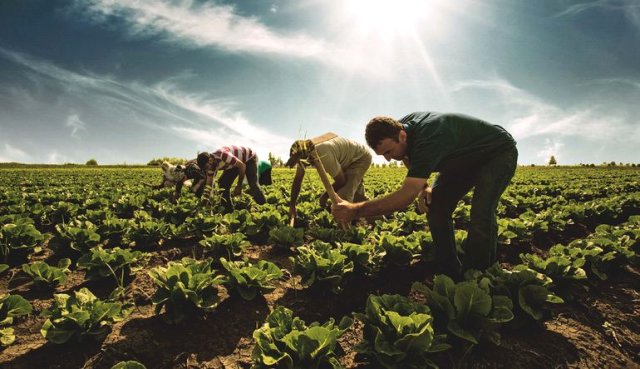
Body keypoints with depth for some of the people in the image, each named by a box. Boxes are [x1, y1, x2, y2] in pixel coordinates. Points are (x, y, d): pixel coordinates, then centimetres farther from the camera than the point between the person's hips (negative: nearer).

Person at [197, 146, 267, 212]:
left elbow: (242, 166, -31)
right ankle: (229, 209, 3)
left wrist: (239, 186, -25)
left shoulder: (223, 155, -39)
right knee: (223, 183, -6)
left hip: (249, 158, -7)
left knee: (253, 184, -22)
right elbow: (209, 184, -7)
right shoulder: (211, 165, -14)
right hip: (235, 163, 7)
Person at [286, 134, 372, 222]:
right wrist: (292, 206, -4)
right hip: (348, 160, 9)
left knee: (343, 196, -23)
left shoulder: (324, 156, -42)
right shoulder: (303, 154, -17)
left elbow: (341, 181, -28)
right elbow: (297, 180, -6)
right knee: (358, 197, 25)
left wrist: (324, 197, -13)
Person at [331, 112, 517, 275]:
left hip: (499, 153, -7)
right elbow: (410, 159, 7)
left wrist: (355, 210, -51)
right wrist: (423, 185, -9)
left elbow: (406, 196, -48)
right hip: (466, 158, 8)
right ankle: (450, 274, 2)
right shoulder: (399, 126, -16)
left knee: (481, 213, -29)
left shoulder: (428, 139, -42)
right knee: (435, 206, -8)